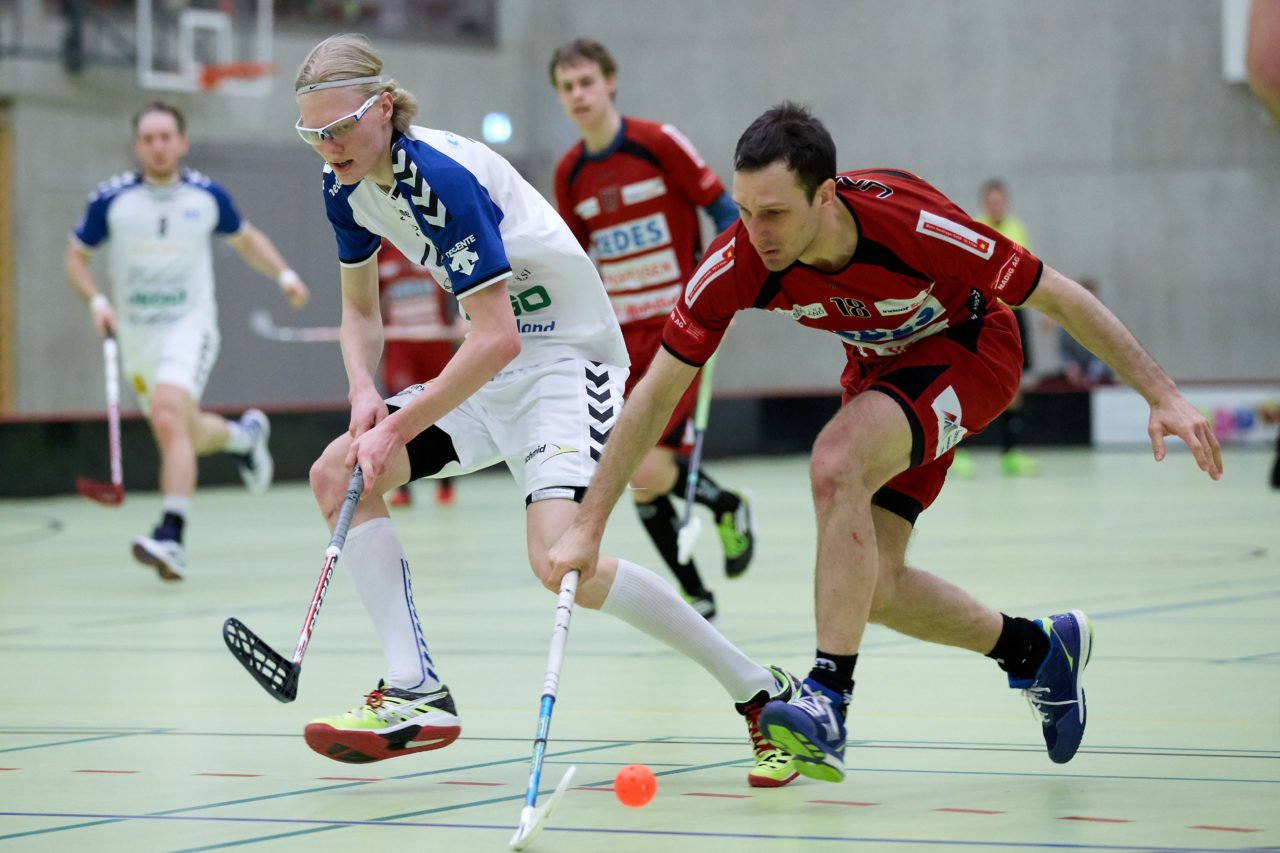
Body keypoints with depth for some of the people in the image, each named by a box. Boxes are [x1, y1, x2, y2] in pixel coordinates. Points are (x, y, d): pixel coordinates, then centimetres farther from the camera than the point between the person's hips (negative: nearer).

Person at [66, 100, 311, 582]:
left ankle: (171, 537, -32)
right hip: (137, 336, 3)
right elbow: (76, 256, 4)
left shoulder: (207, 196, -4)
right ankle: (244, 435, 48)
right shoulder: (111, 199, -7)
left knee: (168, 418, -26)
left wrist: (284, 274, 1)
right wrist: (96, 301, -13)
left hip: (190, 326, -3)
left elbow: (245, 238, 15)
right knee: (188, 438, 13)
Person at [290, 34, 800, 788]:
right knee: (337, 475, -5)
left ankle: (762, 695, -13)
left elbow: (497, 338, -28)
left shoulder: (442, 176, -26)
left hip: (566, 355, -9)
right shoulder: (349, 188, 1)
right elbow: (360, 308, 16)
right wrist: (366, 393, -5)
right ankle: (418, 695, -5)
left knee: (561, 561, -26)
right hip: (492, 368, 9)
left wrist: (398, 427, -23)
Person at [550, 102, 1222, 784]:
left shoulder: (910, 224, -37)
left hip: (969, 350, -5)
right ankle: (1037, 649, 24)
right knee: (871, 587, -2)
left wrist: (1164, 396, -26)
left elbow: (1056, 295, -25)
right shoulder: (736, 263, -27)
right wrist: (588, 525, -21)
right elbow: (658, 391, -17)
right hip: (880, 366, 5)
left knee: (836, 462, -31)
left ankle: (827, 703, -28)